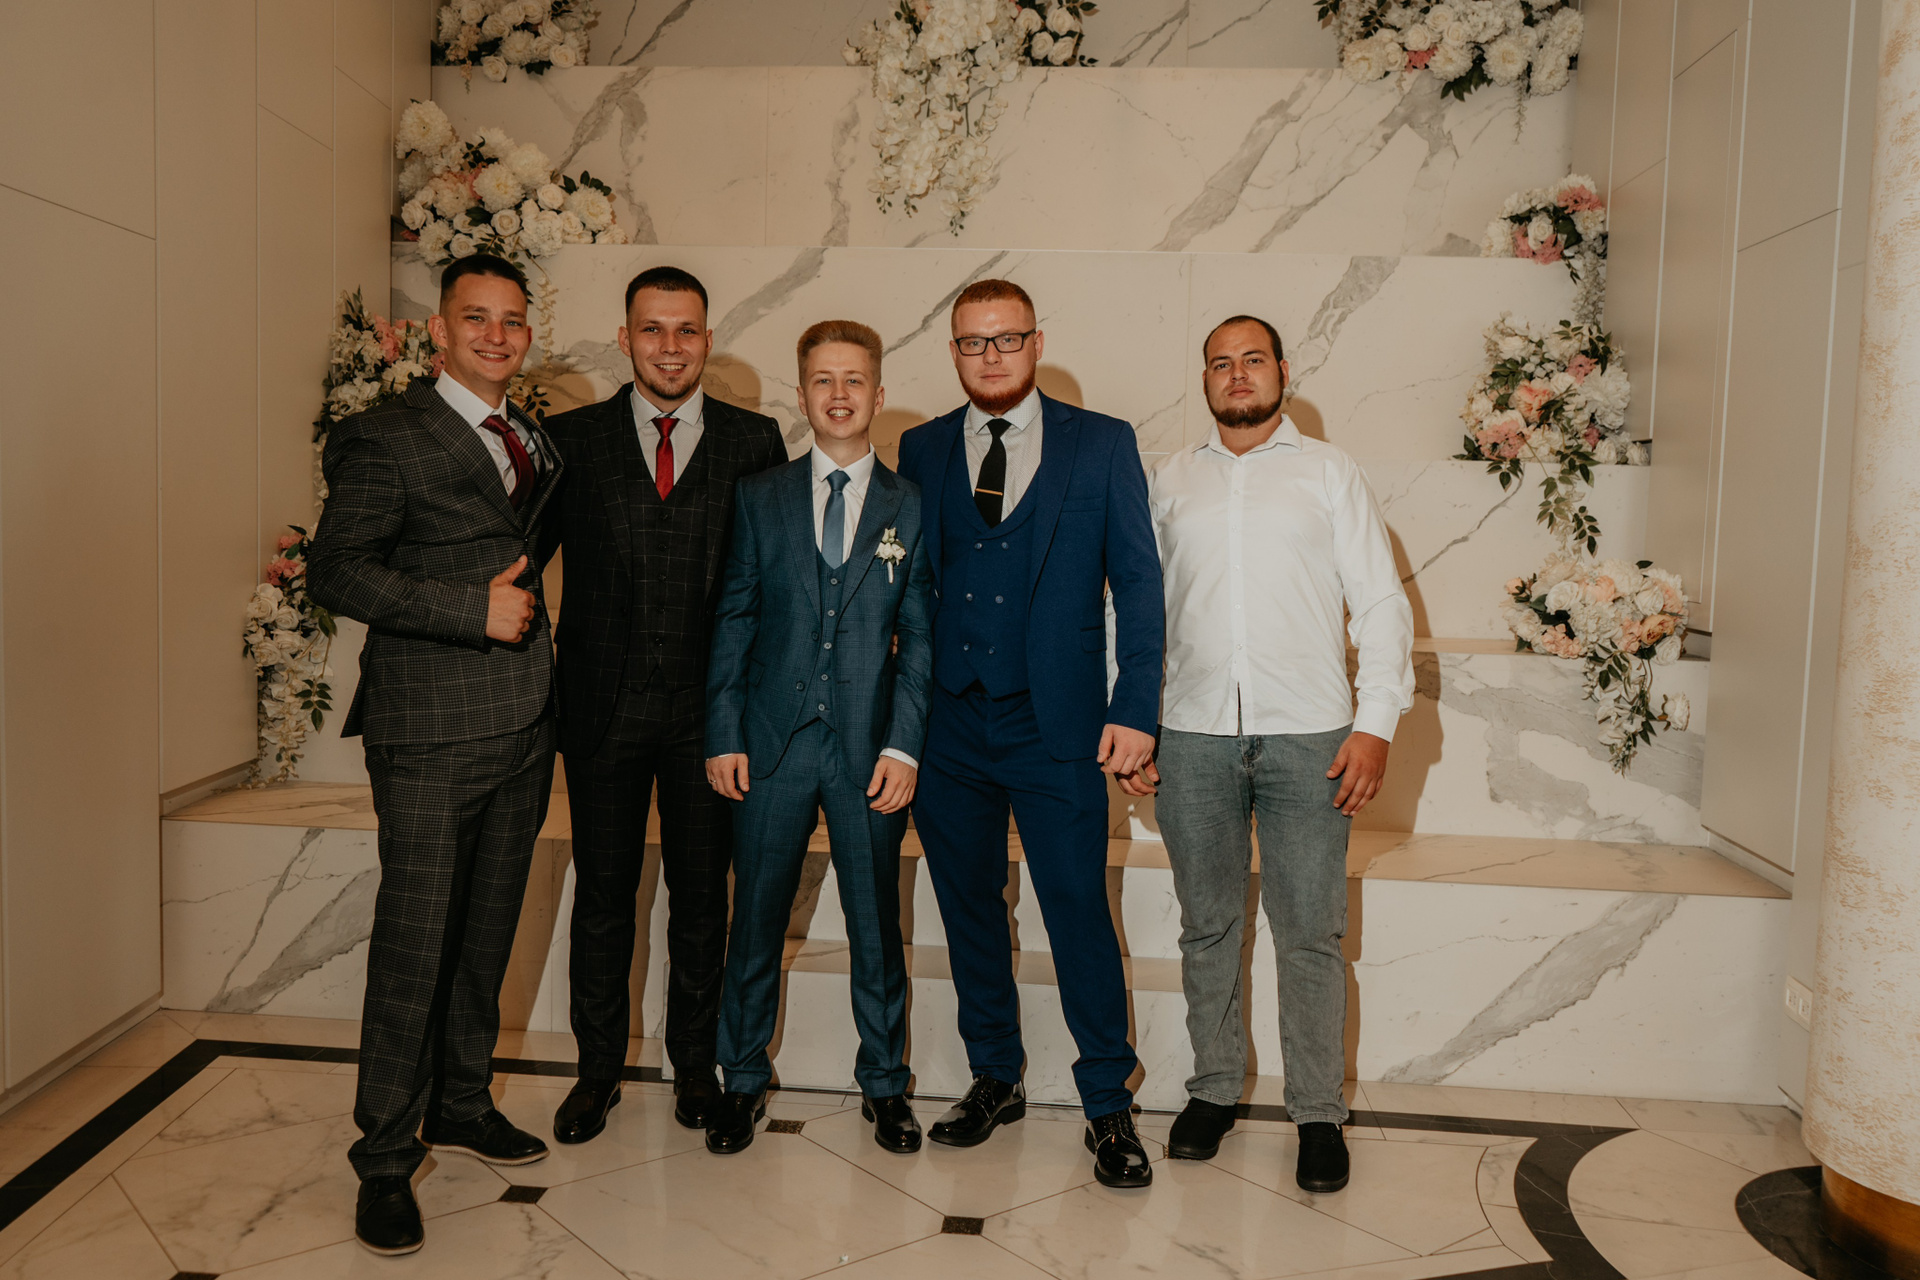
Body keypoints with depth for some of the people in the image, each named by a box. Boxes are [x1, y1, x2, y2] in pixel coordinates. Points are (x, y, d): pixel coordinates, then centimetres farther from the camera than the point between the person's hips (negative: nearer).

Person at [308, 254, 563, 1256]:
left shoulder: (535, 439, 14)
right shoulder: (384, 438, -7)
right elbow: (336, 572, -14)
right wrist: (475, 608, -19)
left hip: (523, 724, 7)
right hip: (430, 732, -6)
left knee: (487, 932, 16)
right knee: (413, 943, 0)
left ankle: (462, 1105, 33)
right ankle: (385, 1156, 15)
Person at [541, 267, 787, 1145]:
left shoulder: (754, 442, 2)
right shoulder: (572, 439, 4)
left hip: (708, 709, 0)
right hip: (604, 705, 0)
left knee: (701, 896, 11)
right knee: (602, 895, 10)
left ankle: (695, 1066, 30)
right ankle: (598, 1070, 28)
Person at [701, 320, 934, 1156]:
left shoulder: (910, 506, 4)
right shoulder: (760, 498, 7)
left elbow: (919, 638, 1)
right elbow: (732, 621, 6)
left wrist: (903, 746, -7)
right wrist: (724, 735, -1)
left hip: (870, 749, 0)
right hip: (772, 743, 1)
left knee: (876, 928, 9)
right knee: (756, 922, 9)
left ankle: (883, 1084, 28)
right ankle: (744, 1081, 28)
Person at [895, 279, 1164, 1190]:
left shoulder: (1102, 445, 3)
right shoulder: (922, 449, 10)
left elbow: (1138, 582, 1)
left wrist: (1134, 709, -7)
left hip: (1056, 724, -3)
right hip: (948, 720, 3)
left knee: (1079, 914, -1)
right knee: (968, 906, 12)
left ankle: (1108, 1104, 16)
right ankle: (994, 1079, 30)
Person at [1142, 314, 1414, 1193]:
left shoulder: (1329, 472, 10)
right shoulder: (1169, 480, 14)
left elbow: (1381, 603, 5)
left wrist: (1376, 723, -6)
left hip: (1306, 734, -1)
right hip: (1193, 734, 2)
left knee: (1310, 933, 1)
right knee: (1207, 924, 10)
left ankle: (1318, 1113, 16)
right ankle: (1214, 1089, 25)